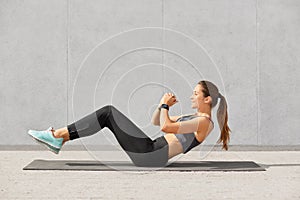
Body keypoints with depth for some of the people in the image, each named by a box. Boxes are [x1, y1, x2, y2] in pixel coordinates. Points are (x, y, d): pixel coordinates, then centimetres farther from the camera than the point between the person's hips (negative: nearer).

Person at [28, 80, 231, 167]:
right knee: (109, 112, 3)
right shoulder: (193, 117, 23)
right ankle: (60, 139, 1)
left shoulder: (204, 122, -6)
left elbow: (165, 127, -19)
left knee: (109, 112, -10)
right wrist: (163, 105, 10)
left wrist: (165, 106, -3)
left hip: (151, 154, -9)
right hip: (150, 154, 9)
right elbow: (155, 121, 27)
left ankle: (57, 134, -7)